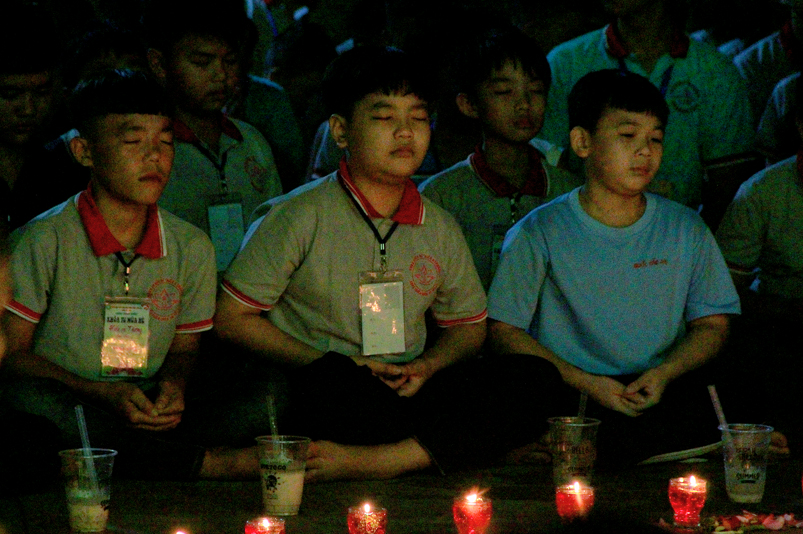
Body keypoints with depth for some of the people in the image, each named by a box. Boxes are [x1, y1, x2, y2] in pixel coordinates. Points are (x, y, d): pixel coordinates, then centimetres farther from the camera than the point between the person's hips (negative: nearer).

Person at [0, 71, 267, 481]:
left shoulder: (191, 247, 8)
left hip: (155, 415, 3)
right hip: (72, 409, -2)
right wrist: (105, 394, -16)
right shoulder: (43, 242, -5)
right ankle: (212, 463, -30)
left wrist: (173, 386, -6)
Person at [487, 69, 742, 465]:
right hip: (572, 399, -2)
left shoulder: (686, 230, 13)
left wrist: (663, 373, -7)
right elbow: (504, 330, -1)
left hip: (668, 391, 2)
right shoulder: (538, 235, 3)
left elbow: (713, 324, 14)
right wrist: (586, 383, -13)